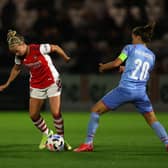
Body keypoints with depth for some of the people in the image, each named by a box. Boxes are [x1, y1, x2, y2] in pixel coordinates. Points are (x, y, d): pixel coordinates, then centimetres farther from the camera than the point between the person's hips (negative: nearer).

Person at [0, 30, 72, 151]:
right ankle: (47, 134, 25)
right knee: (33, 115, 0)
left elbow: (56, 48, -8)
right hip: (36, 85, 5)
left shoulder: (39, 49, -24)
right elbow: (16, 69, 13)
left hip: (52, 82, -5)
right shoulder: (19, 57, -7)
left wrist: (66, 58, 4)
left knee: (56, 113, -12)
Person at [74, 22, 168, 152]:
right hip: (141, 92, 4)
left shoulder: (130, 48, 2)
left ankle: (88, 143, 2)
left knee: (96, 110, 7)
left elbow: (116, 63, -6)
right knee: (153, 120, 17)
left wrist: (103, 67, 13)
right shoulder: (152, 56, 15)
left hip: (125, 89, -4)